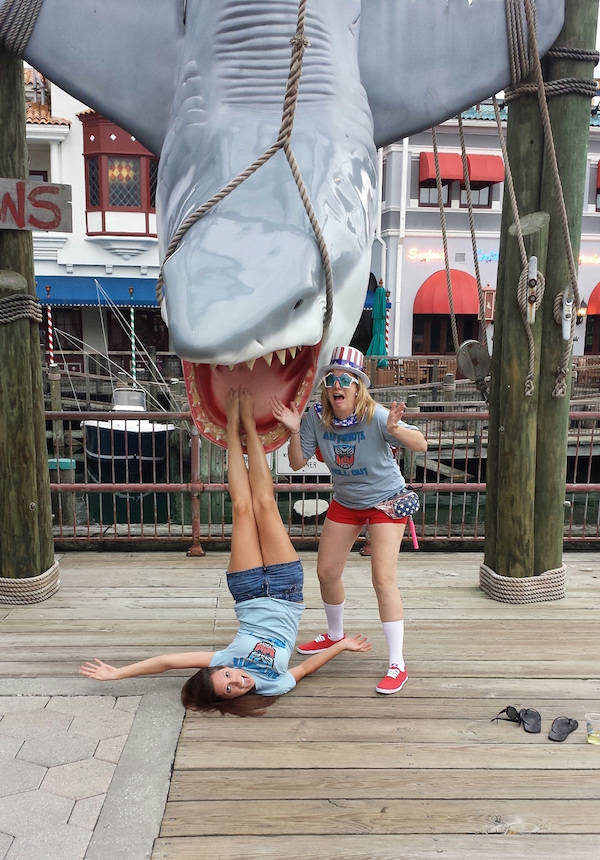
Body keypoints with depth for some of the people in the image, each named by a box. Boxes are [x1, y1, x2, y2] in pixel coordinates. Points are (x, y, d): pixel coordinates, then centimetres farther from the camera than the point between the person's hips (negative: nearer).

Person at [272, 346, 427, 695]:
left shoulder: (376, 416, -26)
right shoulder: (316, 418, -14)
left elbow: (421, 445, -29)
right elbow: (297, 463, -8)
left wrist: (395, 430, -47)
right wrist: (294, 431, -24)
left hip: (385, 500, -5)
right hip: (345, 502, 5)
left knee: (383, 579, -14)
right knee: (326, 572, 12)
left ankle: (397, 665, -1)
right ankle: (335, 634, 40)